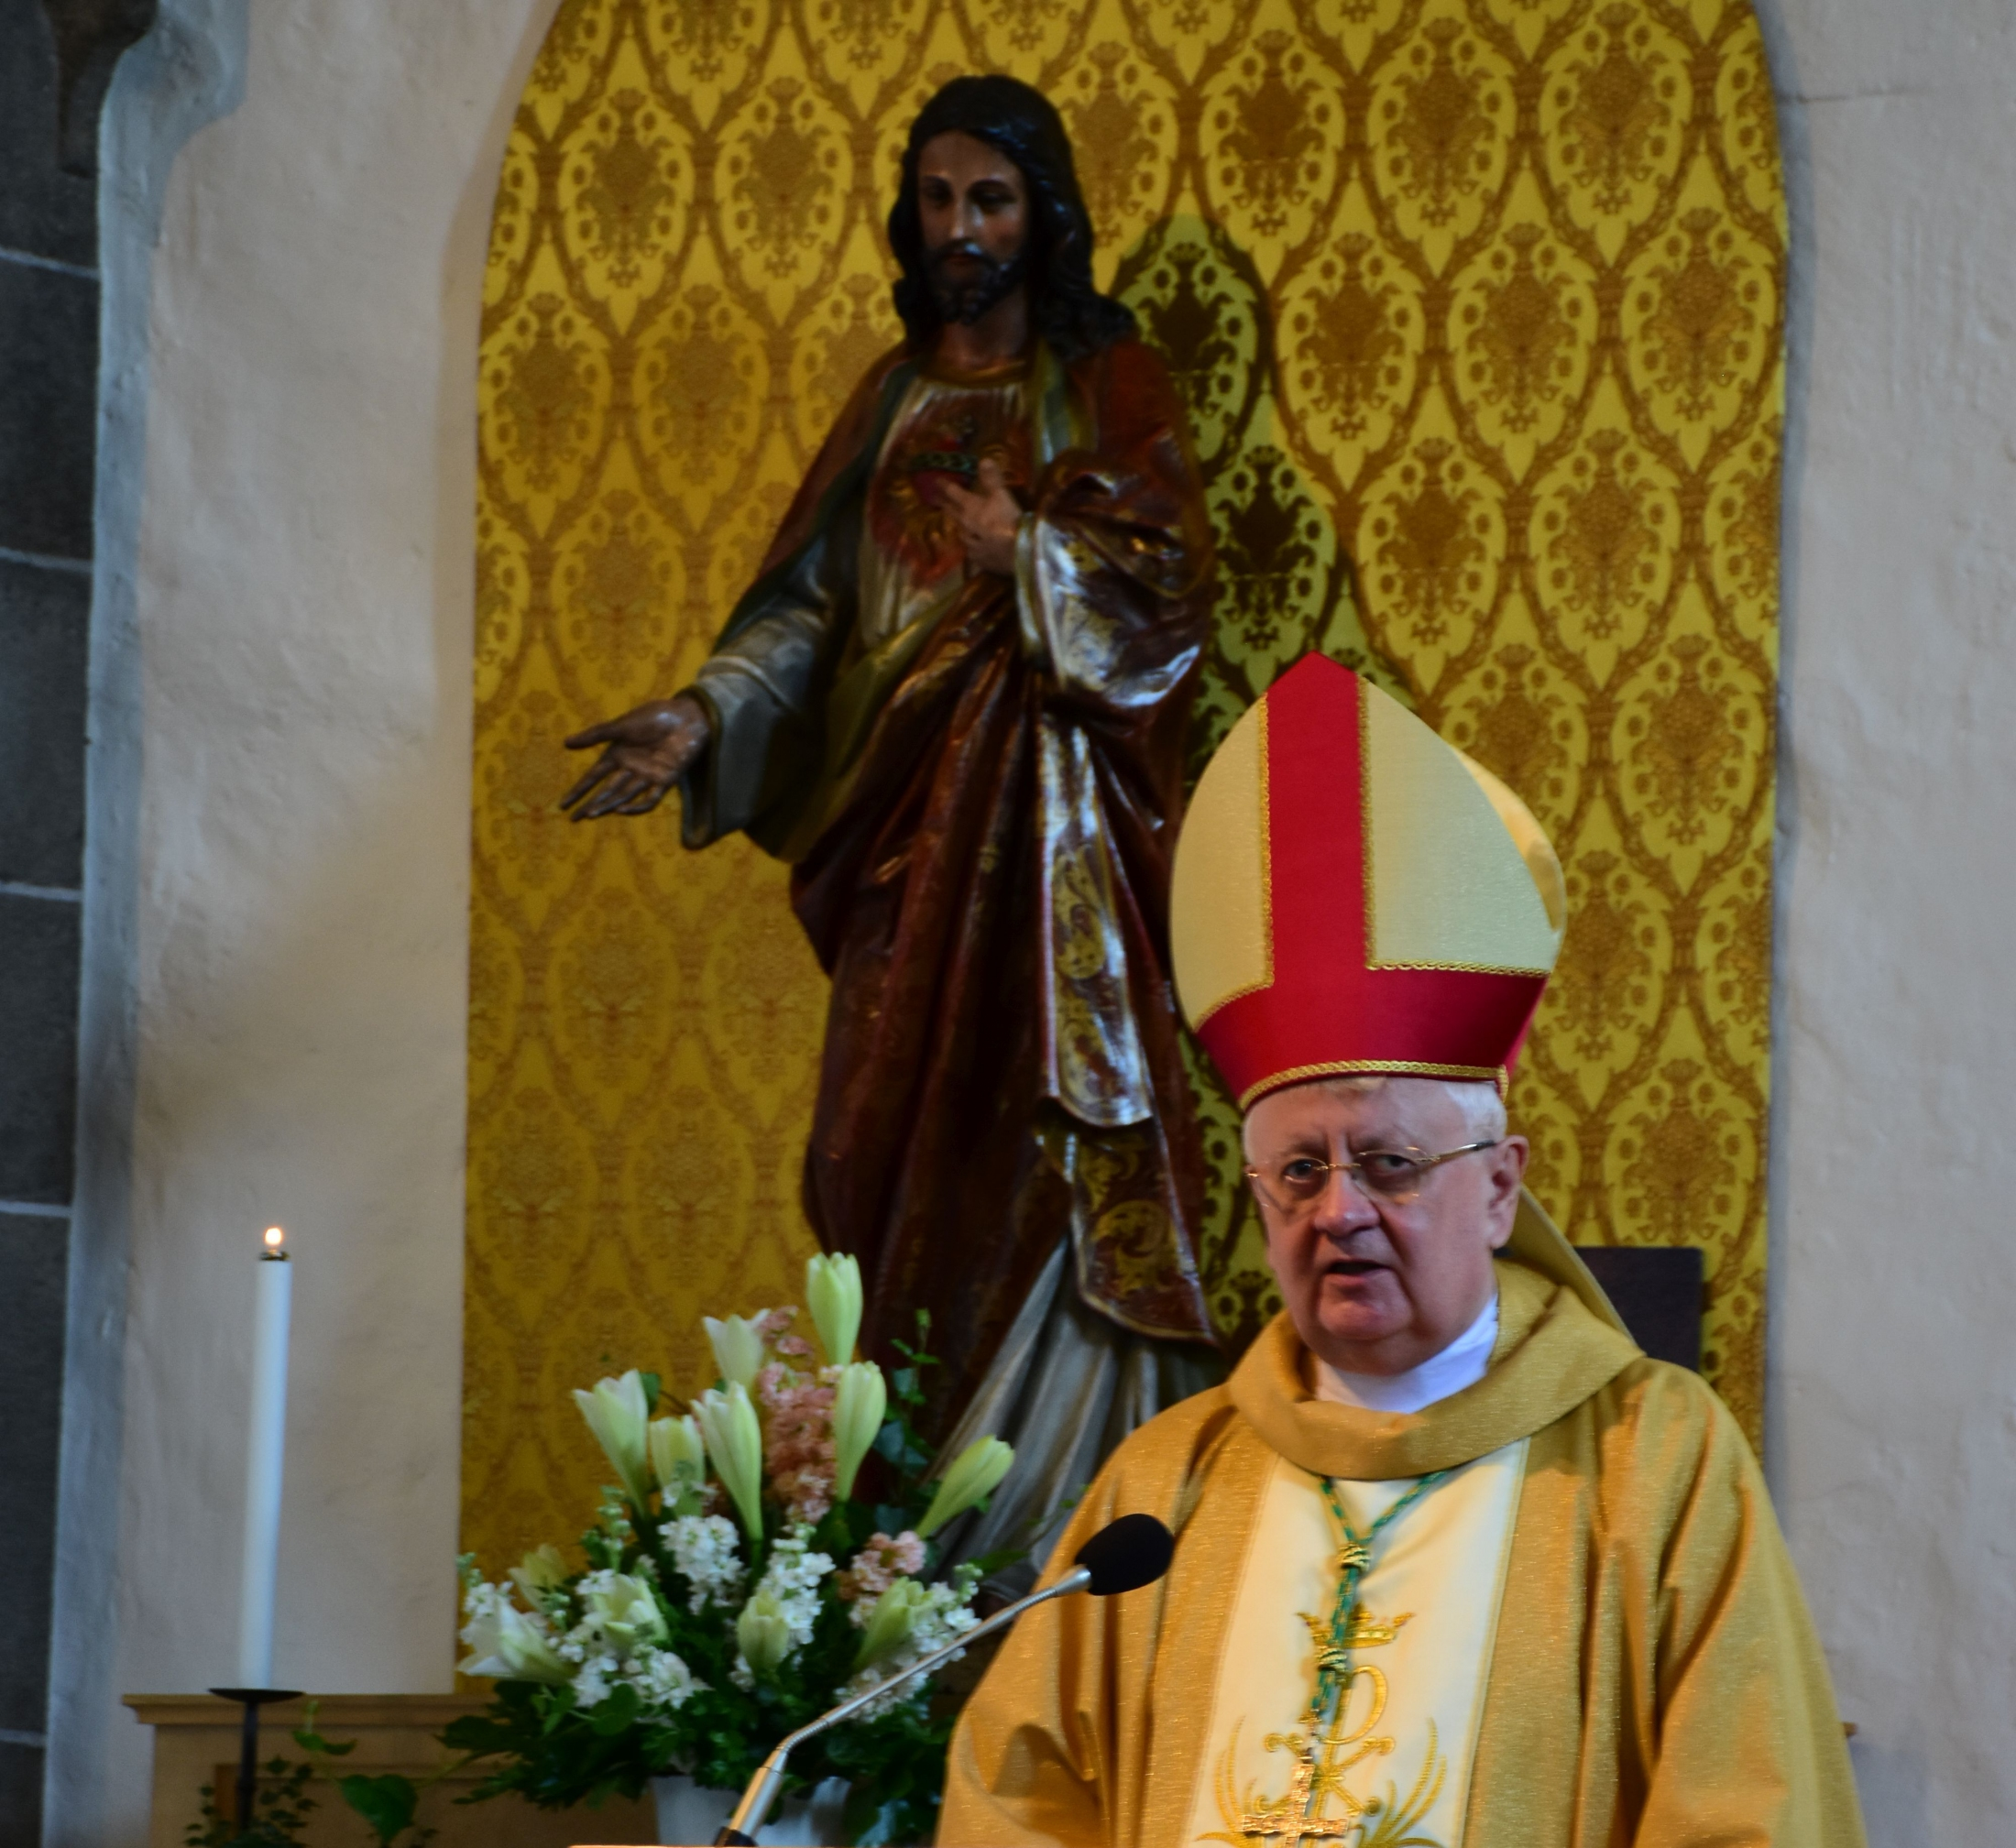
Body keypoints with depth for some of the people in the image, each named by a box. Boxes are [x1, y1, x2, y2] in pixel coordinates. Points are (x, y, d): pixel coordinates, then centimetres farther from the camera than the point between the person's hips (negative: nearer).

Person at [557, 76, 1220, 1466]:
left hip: (1055, 820, -5)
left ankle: (1056, 1495, -10)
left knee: (1050, 1132, -11)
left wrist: (1022, 554, -14)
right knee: (899, 1136, 1)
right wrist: (708, 716, -4)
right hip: (908, 811, 5)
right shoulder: (897, 397, 17)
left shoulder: (1107, 384, 3)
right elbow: (812, 597, 10)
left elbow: (1169, 584, -5)